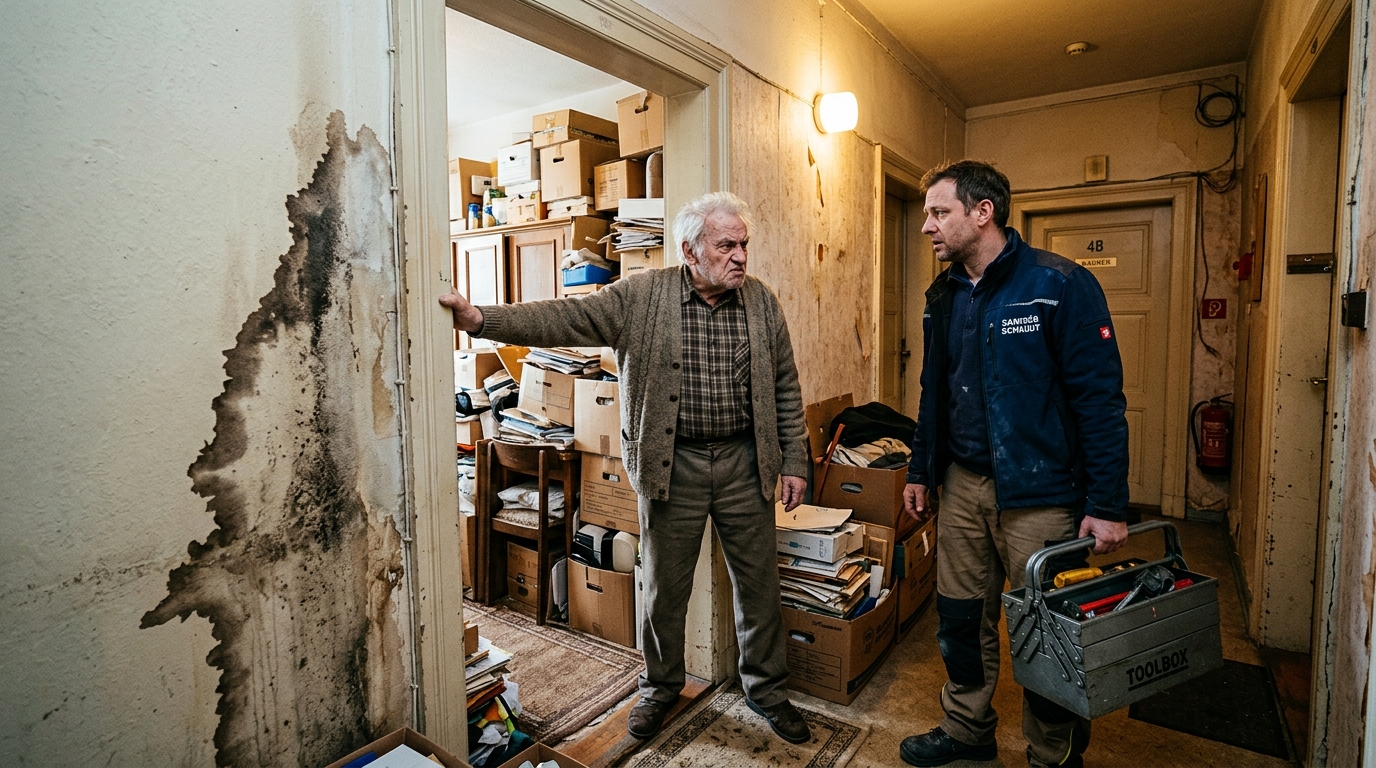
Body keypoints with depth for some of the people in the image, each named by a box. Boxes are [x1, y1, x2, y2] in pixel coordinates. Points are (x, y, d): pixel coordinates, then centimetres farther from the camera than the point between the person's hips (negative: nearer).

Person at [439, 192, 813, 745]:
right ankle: (660, 686, 39)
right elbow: (567, 319, -15)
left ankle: (766, 689, 37)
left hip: (745, 462, 2)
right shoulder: (640, 297, -7)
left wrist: (794, 461, 4)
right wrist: (482, 320, -27)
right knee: (665, 585, 14)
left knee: (758, 583, 13)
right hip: (671, 464, -1)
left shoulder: (763, 302, 2)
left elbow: (785, 388, 6)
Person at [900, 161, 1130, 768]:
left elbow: (1101, 399, -13)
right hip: (963, 484, 6)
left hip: (1039, 494, -5)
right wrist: (920, 471, 15)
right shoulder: (943, 296, 8)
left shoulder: (1060, 285, -12)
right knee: (960, 619, 15)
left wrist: (1108, 506, -15)